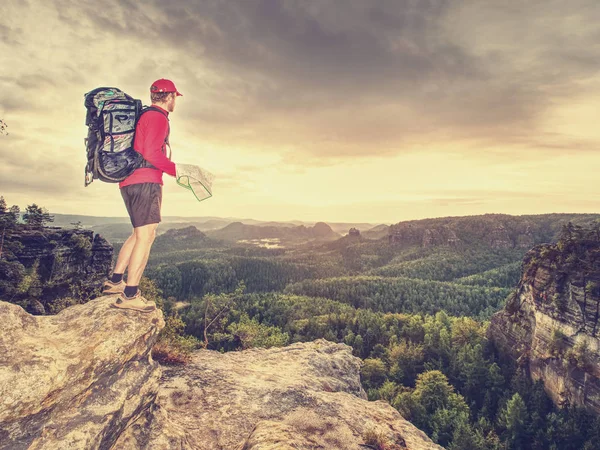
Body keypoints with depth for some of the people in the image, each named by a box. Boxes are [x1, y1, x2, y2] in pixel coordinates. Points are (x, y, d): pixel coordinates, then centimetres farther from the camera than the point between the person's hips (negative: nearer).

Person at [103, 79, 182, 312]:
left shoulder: (144, 116, 23)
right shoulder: (158, 117, -7)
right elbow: (152, 154, -18)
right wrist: (178, 170, -10)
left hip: (129, 181, 10)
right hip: (146, 181, -10)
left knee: (140, 233, 17)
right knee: (146, 235, -10)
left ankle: (114, 280, 21)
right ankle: (129, 295, -9)